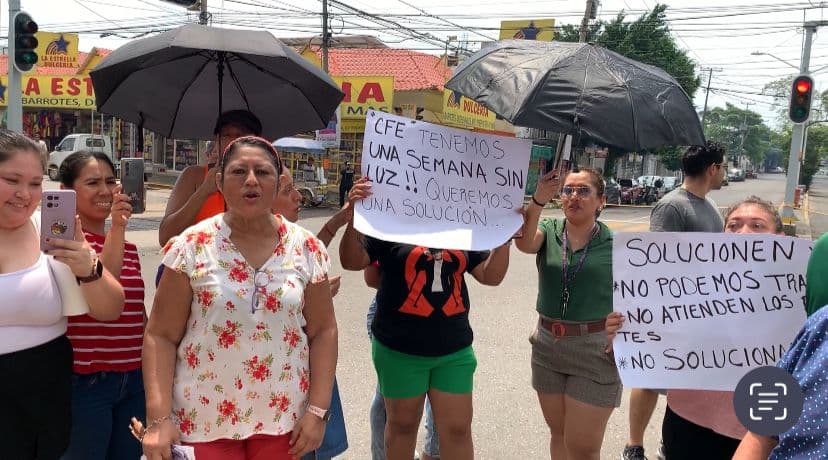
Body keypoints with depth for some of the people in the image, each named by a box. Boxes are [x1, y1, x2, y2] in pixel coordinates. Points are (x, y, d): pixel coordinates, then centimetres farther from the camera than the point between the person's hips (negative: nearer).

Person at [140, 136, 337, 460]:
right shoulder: (192, 246, -7)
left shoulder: (307, 248, -2)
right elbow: (161, 336, -6)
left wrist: (318, 411, -4)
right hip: (203, 420, -2)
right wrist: (158, 418, -13)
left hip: (282, 418, 2)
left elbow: (323, 331, 1)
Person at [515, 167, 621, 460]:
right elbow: (524, 242, -24)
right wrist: (538, 201, -41)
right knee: (558, 434, 18)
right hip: (547, 347, 3)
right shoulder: (548, 230, -1)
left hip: (596, 351, -3)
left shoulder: (615, 245, -5)